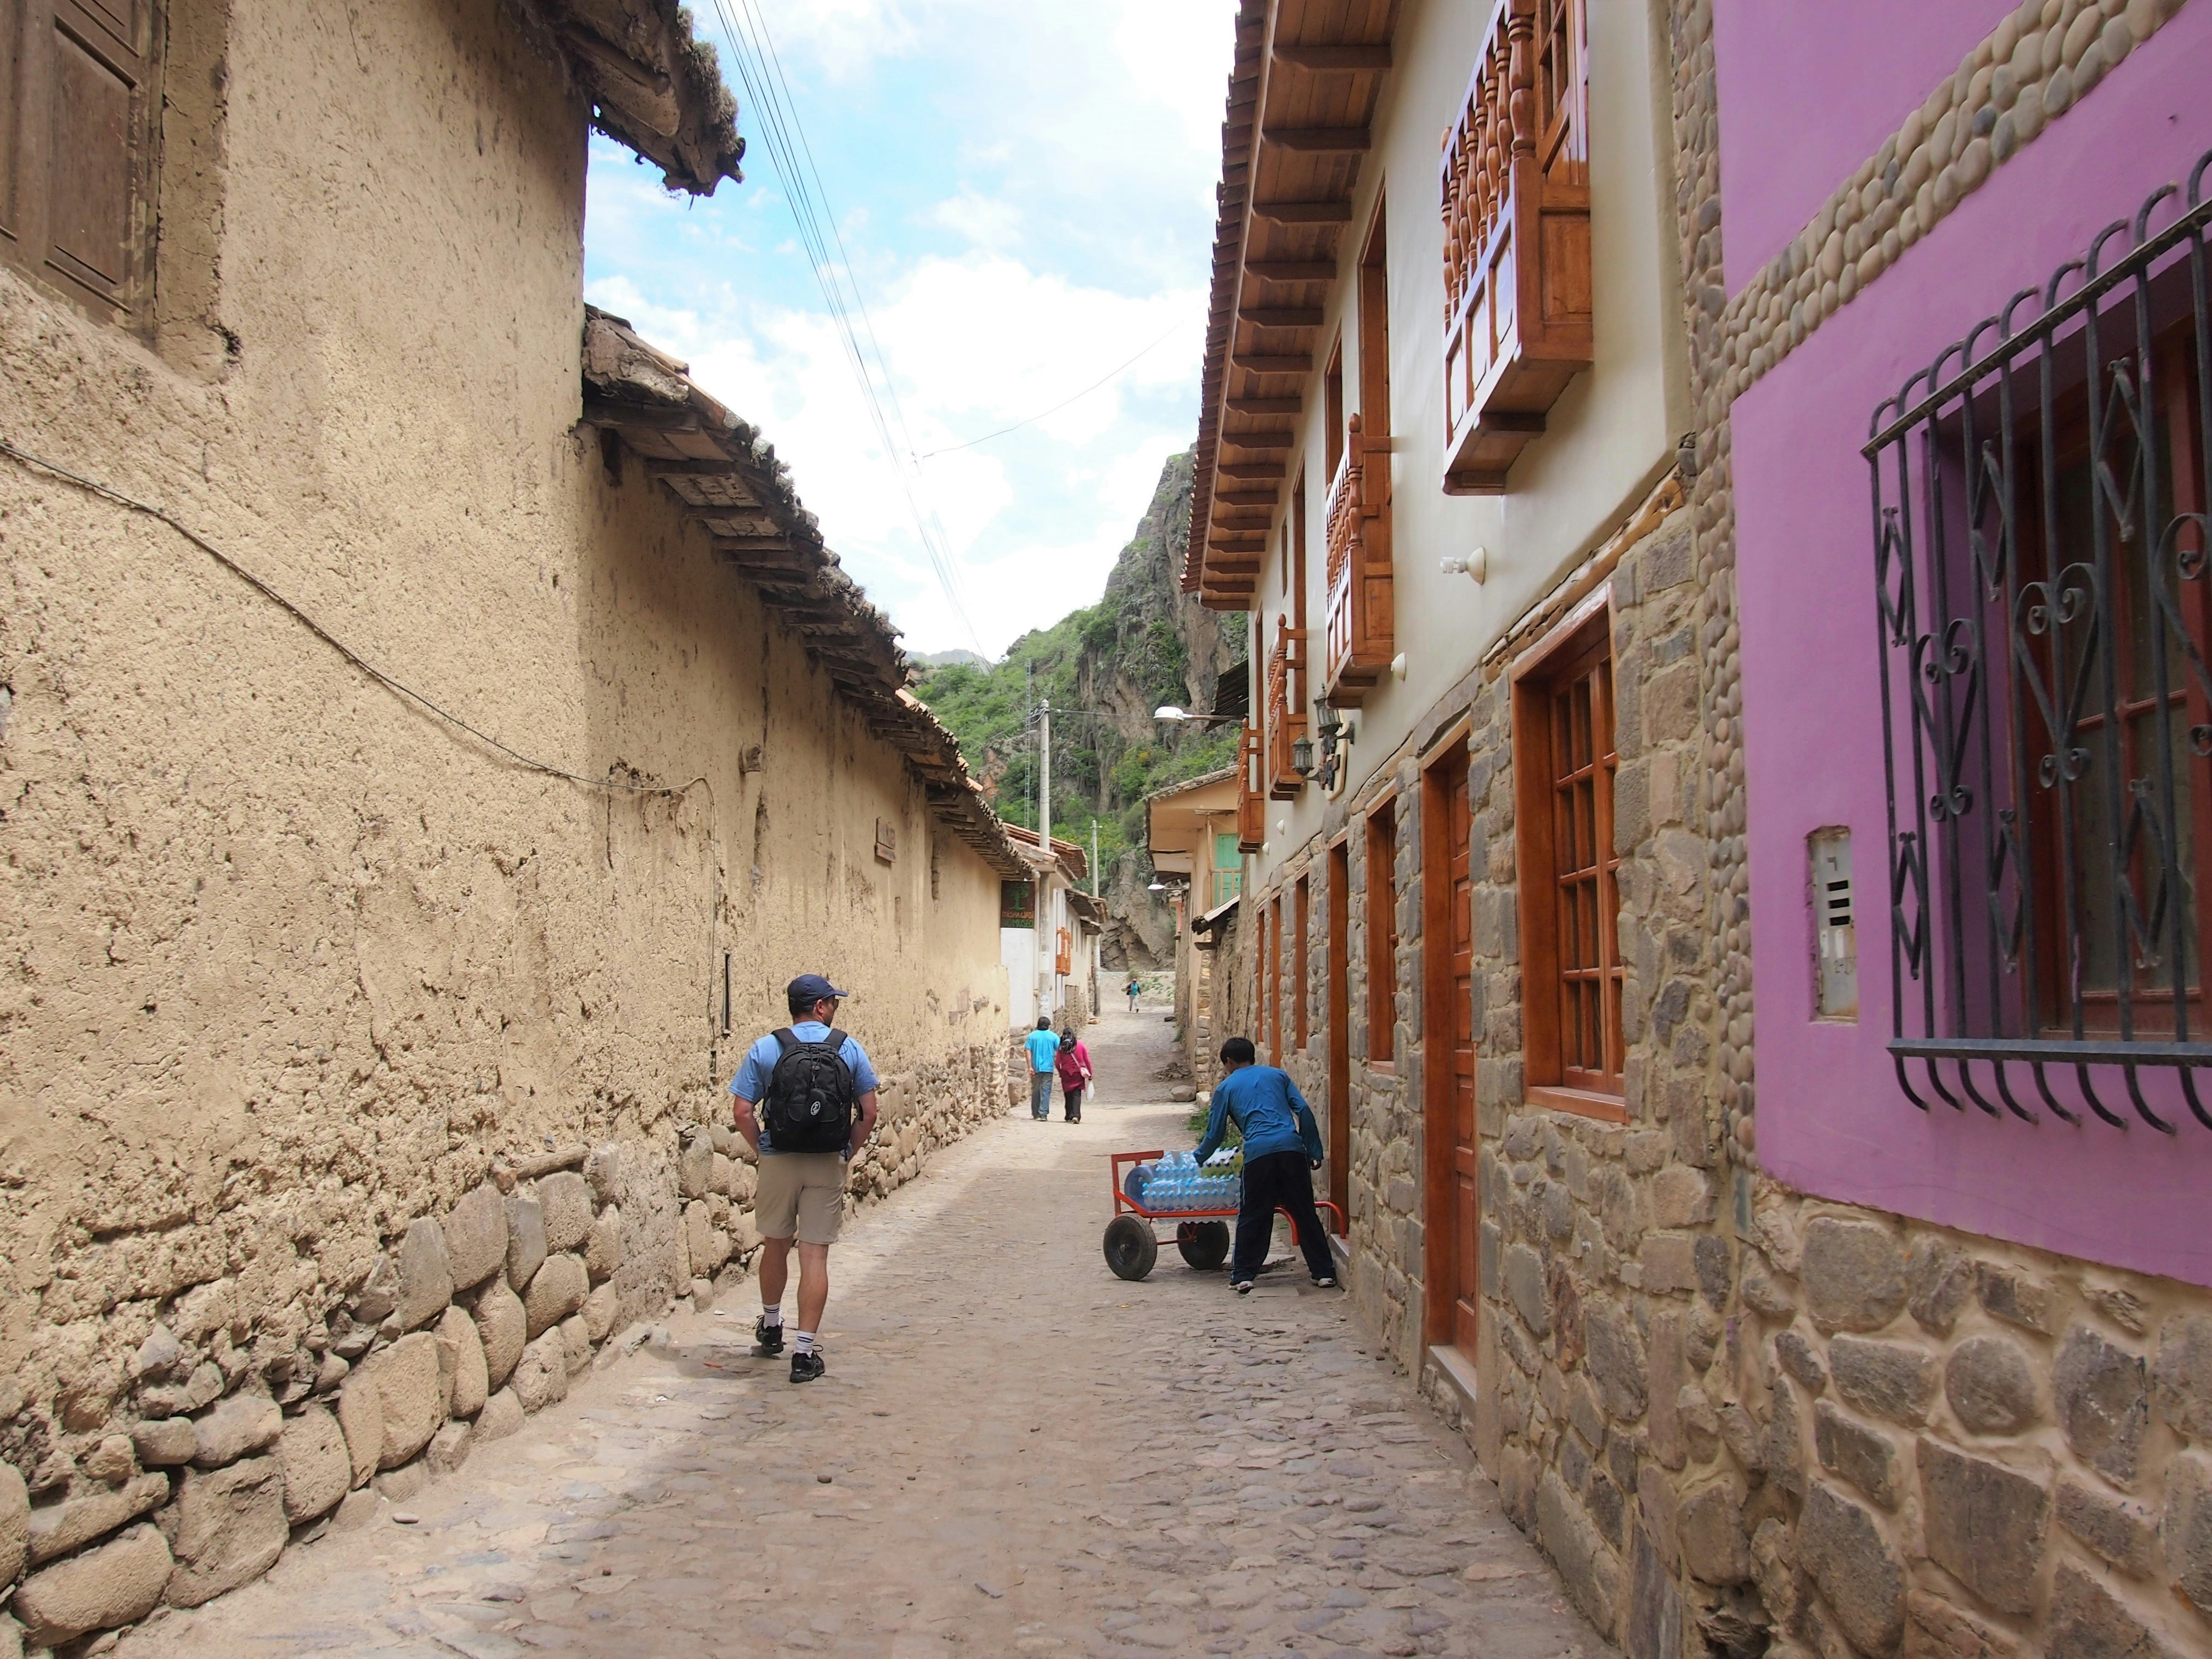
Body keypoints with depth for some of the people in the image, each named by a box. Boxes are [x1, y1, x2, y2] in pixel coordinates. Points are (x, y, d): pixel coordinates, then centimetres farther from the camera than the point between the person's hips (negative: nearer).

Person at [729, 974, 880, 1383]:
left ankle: (771, 1328, 39)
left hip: (778, 1163, 1)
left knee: (775, 1245, 20)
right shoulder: (850, 1050, -1)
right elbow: (868, 1114, -1)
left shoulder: (765, 1050, -1)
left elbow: (744, 1112, -5)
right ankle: (806, 1352, 0)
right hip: (828, 1165, -1)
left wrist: (763, 1150, 7)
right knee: (815, 1254, 2)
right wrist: (847, 1154, 9)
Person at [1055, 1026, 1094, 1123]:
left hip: (1066, 1074, 0)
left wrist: (1060, 1072, 17)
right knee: (1077, 1095, -2)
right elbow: (1087, 1060, 1)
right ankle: (1076, 1115, -19)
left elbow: (1057, 1063, -2)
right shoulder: (1080, 1045, 0)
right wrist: (1090, 1073, 9)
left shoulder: (1062, 1047, -3)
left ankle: (1069, 1115, 19)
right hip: (1078, 1074, 0)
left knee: (1068, 1095, 13)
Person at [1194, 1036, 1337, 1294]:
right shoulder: (1277, 1074, 22)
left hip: (1258, 1152, -2)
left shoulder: (1226, 1087, 17)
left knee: (1253, 1217, 8)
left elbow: (1215, 1133, 18)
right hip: (1292, 1147, 2)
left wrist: (1197, 1158, 34)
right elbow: (1303, 1110, 12)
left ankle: (1243, 1276, 7)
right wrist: (1315, 1151, 14)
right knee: (1305, 1213, 10)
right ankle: (1324, 1272, 12)